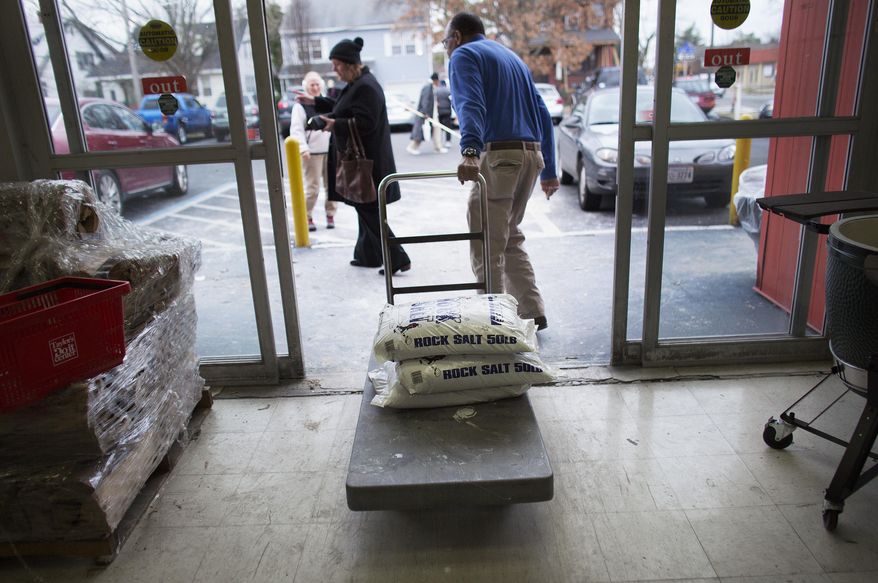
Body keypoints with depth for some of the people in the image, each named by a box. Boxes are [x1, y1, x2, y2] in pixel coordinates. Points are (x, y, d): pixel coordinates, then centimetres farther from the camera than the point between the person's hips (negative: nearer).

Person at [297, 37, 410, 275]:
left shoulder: (365, 87, -19)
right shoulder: (356, 84, 13)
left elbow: (365, 123, -25)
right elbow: (344, 108, 29)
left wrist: (335, 125, -26)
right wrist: (315, 101, 28)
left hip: (366, 162, -10)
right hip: (360, 159, 10)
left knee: (368, 211, -5)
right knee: (365, 209, 17)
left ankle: (398, 259, -1)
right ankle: (367, 255, 28)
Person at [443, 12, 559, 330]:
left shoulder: (463, 55, 4)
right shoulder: (512, 56, 27)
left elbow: (470, 105, -18)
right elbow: (542, 114, 24)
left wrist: (469, 152, -34)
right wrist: (548, 171, 25)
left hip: (499, 156, -8)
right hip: (532, 154, 8)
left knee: (486, 249, -2)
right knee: (510, 239, 18)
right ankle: (532, 314, 18)